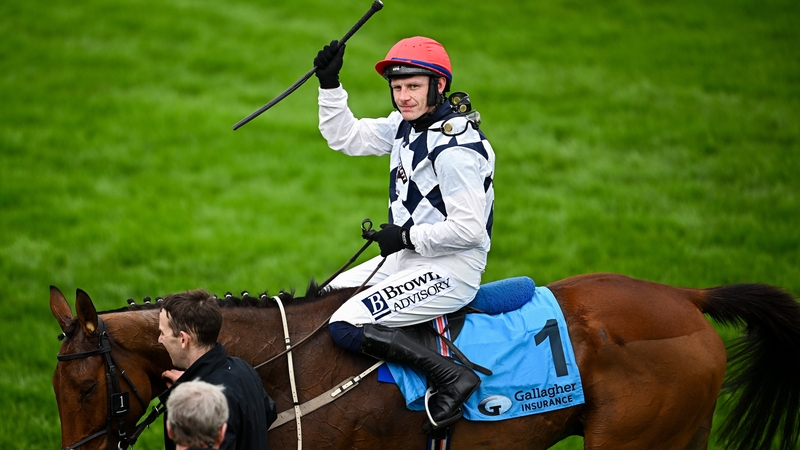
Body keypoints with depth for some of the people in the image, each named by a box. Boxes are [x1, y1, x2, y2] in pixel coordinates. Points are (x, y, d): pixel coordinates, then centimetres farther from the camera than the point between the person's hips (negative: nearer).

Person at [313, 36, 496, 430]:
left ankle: (452, 378, -20)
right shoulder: (407, 125, 5)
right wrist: (330, 85, 4)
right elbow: (346, 137, 16)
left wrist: (406, 236, -17)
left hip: (451, 270, -10)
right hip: (411, 257, 10)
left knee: (345, 326, -21)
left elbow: (469, 229, -25)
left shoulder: (455, 147, -23)